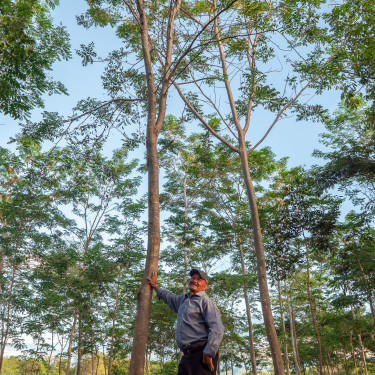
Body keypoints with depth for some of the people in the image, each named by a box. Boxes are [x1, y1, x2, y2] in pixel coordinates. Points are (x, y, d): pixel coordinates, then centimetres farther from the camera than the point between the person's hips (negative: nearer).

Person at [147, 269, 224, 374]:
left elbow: (217, 329, -15)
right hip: (186, 356, 8)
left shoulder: (205, 302, -5)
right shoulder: (183, 300, 22)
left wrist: (208, 354, -21)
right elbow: (169, 297, 45)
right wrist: (154, 286, 46)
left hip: (201, 355, -8)